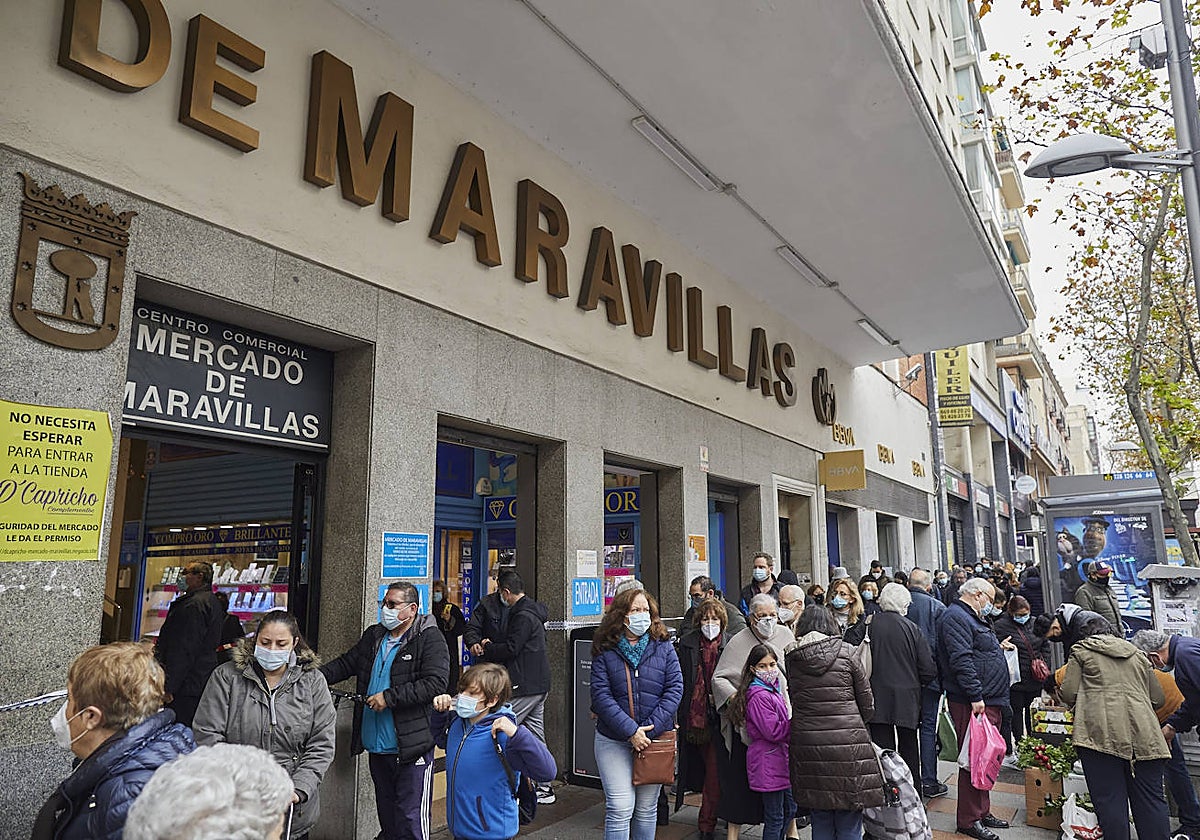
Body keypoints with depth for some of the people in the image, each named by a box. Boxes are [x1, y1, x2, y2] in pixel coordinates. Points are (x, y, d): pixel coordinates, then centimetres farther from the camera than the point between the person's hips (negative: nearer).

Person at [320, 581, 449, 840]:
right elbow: (345, 664, 19)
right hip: (376, 747, 7)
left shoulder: (430, 639, -12)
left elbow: (435, 683, -21)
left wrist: (389, 697, -21)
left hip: (412, 748, -7)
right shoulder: (373, 636, 11)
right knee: (386, 816, 20)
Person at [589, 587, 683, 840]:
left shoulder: (663, 647, 0)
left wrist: (649, 729, -14)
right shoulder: (605, 651, -4)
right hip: (613, 740, -2)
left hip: (655, 737, 2)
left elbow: (675, 688, -6)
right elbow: (601, 695, -10)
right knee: (620, 807, -6)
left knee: (647, 807, 14)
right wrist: (630, 731, -18)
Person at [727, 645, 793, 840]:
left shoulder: (774, 690, 12)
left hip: (780, 760, 10)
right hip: (769, 762, -10)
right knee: (775, 817, 1)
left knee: (789, 809, 21)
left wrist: (795, 716, 3)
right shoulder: (759, 696, -20)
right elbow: (774, 731, -23)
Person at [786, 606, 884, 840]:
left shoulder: (790, 660, 5)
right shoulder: (846, 652, 1)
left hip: (806, 744, 2)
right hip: (848, 745, -2)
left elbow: (794, 702, 4)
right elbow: (867, 706, 6)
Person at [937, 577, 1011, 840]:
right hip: (972, 704, -11)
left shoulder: (972, 619, 22)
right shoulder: (956, 618, -13)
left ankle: (982, 811, 27)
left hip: (990, 703, 11)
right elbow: (961, 660, -23)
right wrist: (975, 696, -25)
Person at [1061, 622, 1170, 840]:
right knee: (1151, 798, 7)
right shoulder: (1136, 654, 25)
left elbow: (1069, 693, 2)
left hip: (1102, 732, -4)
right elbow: (1158, 698, 24)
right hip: (1143, 735, 4)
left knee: (1109, 799, -2)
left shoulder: (1081, 651, 12)